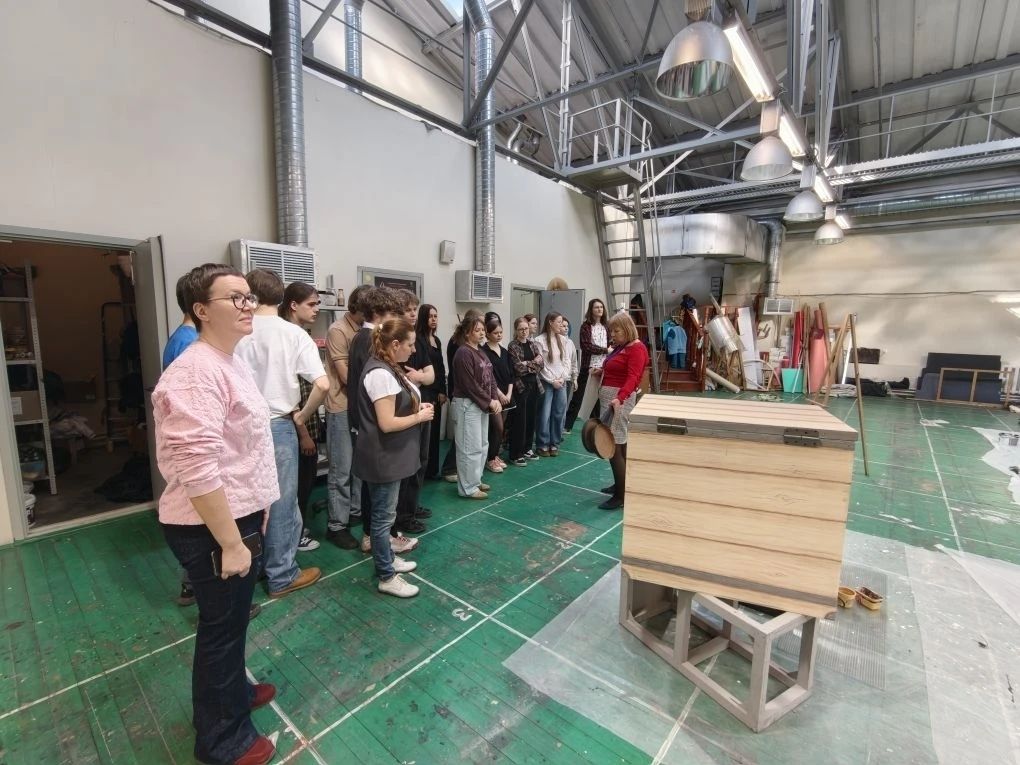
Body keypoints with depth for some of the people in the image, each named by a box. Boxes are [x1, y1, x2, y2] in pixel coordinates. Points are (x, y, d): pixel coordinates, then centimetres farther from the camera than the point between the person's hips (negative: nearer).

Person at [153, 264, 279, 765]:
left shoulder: (230, 363, 9)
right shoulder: (197, 373, -24)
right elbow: (198, 469, -28)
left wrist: (254, 513, 21)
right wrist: (230, 542, -23)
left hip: (236, 515, 9)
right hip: (212, 527, -9)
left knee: (233, 620, 26)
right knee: (221, 627, 10)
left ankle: (235, 691, 49)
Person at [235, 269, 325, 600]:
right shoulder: (294, 333, -10)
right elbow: (322, 384, -19)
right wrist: (302, 415, -4)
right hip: (278, 426, -3)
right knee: (281, 501, 10)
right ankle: (281, 575, 22)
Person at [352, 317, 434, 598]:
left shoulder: (389, 368, 7)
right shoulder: (381, 374, -24)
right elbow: (387, 423, -27)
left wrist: (418, 407, 2)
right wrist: (420, 416, -15)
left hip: (392, 455, 10)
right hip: (383, 457, -10)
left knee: (385, 512, 22)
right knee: (383, 515, 4)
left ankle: (387, 558, 39)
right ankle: (387, 577, 19)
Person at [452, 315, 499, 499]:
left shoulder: (480, 352, 13)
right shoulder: (463, 353, -15)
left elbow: (490, 378, 12)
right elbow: (470, 384, -19)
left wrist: (495, 400, -2)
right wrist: (489, 402, -14)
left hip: (483, 404, 10)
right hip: (468, 404, -9)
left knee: (483, 444, 16)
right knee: (471, 447, -3)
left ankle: (475, 480, 29)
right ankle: (468, 487, 8)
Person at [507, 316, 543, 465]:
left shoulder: (532, 343, 11)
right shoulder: (512, 346, -7)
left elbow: (541, 362, 3)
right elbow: (519, 367, -16)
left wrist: (527, 364, -12)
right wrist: (534, 362, -7)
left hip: (534, 384, 6)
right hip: (521, 385, -6)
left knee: (532, 418, 12)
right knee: (519, 421, -3)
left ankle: (527, 448, 26)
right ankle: (515, 454, 5)